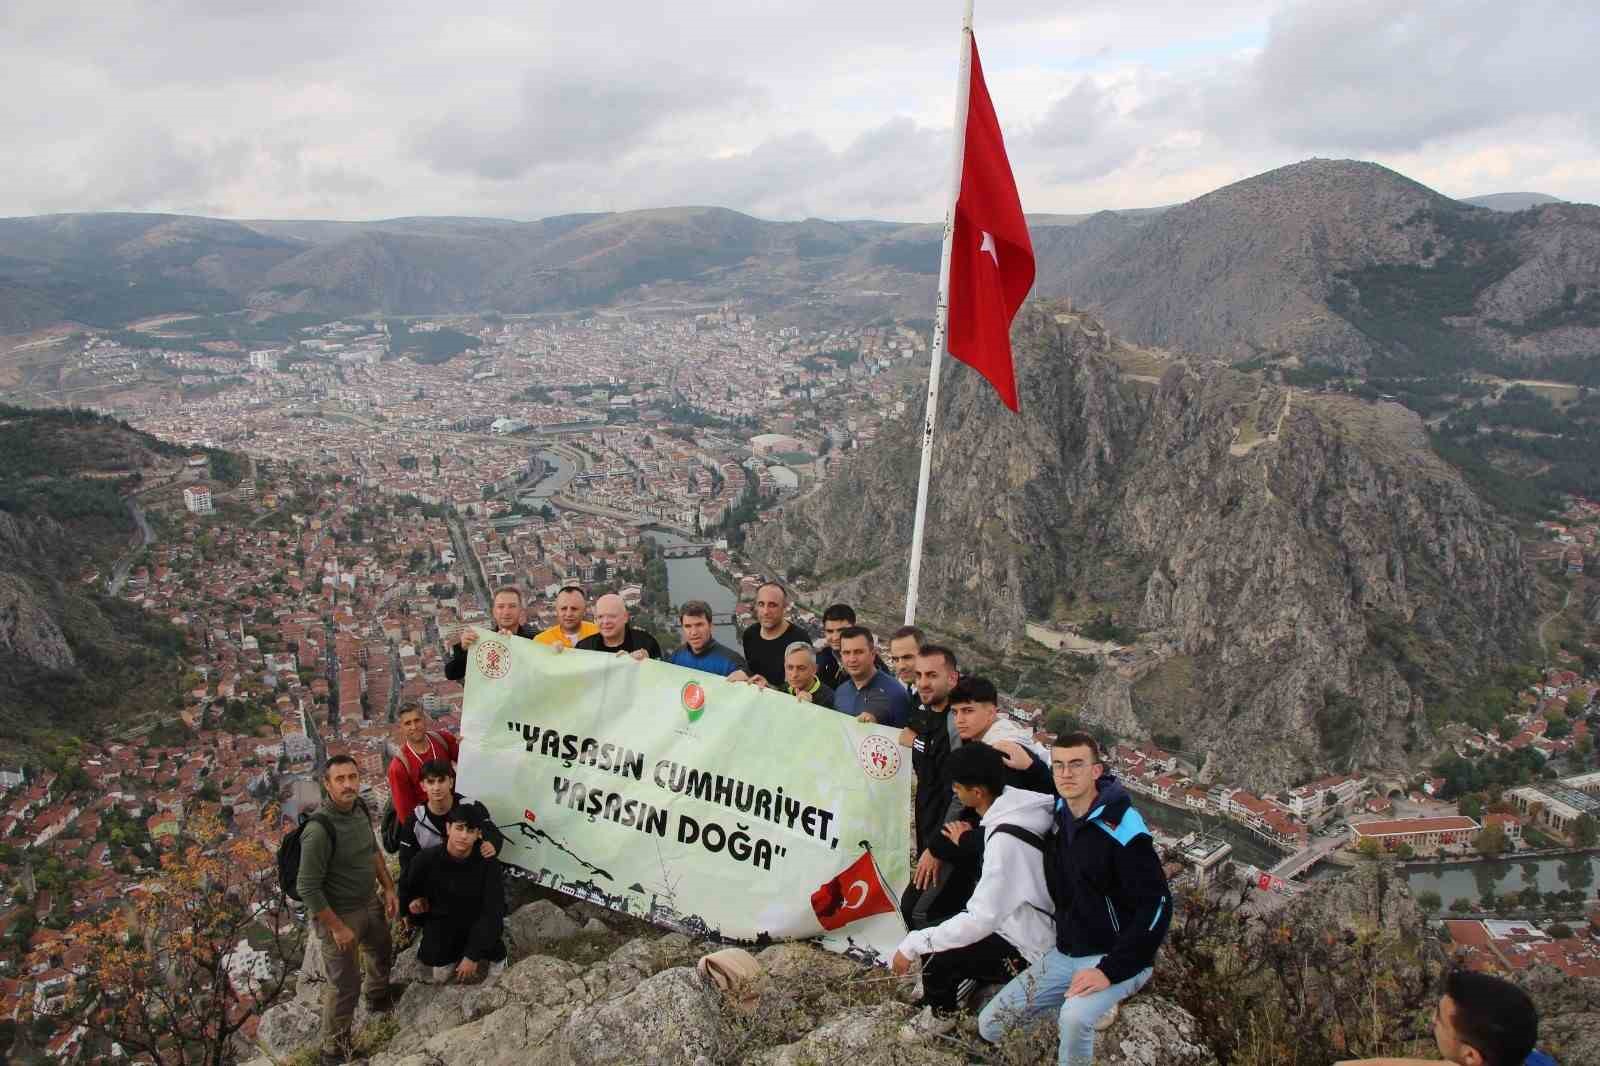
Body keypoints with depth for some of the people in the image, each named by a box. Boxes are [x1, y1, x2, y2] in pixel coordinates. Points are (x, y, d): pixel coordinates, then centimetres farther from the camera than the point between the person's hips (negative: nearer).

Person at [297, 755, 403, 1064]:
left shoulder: (360, 807, -9)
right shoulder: (319, 830, -33)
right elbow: (307, 889, -27)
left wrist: (389, 888, 8)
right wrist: (338, 928, -21)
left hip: (370, 901, 8)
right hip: (338, 912, -8)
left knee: (381, 950, 30)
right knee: (345, 984, 6)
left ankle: (379, 996, 60)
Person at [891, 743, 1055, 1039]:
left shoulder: (1005, 839, -32)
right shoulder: (1019, 805, -8)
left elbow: (982, 919, -32)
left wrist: (912, 945, -27)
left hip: (1025, 950, -9)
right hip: (1025, 922, 9)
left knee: (933, 954, -17)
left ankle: (940, 1013, 11)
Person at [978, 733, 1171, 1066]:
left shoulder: (1121, 827, -21)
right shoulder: (1058, 813, 0)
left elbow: (1156, 905, -22)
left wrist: (1111, 970, -25)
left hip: (1116, 958, -7)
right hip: (1064, 954, 7)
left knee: (1074, 1018, -36)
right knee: (989, 1025, 1)